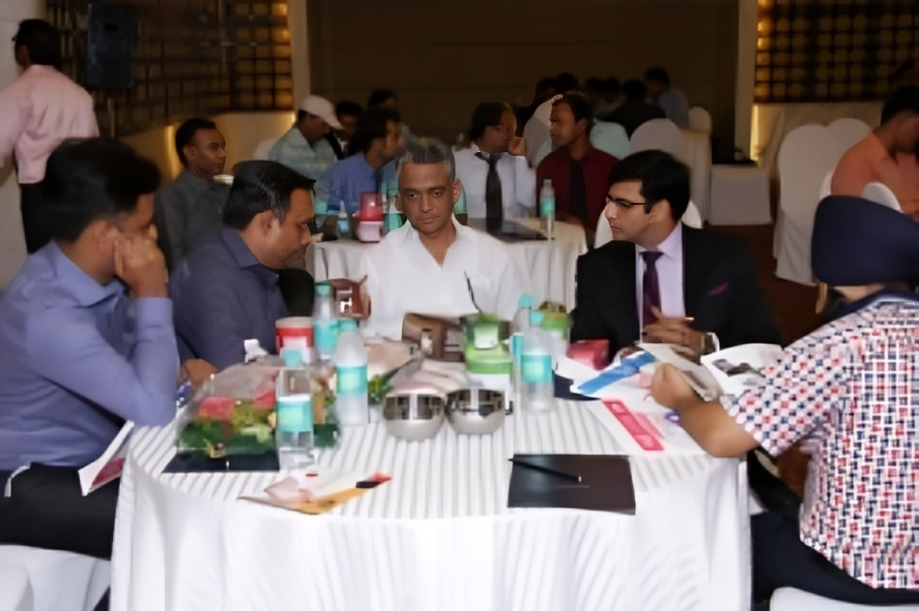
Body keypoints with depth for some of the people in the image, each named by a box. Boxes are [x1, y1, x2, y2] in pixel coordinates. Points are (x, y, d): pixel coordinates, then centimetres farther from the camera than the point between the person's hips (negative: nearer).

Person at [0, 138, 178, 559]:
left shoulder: (97, 275, -5)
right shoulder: (47, 313, -30)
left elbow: (134, 358, 13)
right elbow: (153, 410, -33)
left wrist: (180, 367, -10)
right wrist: (153, 295, -26)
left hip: (98, 457, 8)